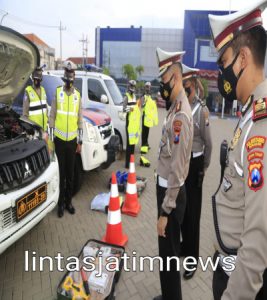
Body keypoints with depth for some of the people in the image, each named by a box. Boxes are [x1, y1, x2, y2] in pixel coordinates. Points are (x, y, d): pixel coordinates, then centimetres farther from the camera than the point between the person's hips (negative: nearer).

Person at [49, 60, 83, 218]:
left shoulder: (78, 95, 6)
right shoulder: (57, 93, 0)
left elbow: (80, 120, 7)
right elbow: (52, 117, 0)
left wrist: (80, 141, 5)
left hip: (72, 140, 2)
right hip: (59, 140, -2)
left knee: (70, 173, 10)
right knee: (60, 173, 5)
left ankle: (69, 202, 24)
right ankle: (61, 203, 18)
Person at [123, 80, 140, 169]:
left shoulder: (134, 96, 19)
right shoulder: (126, 97, -7)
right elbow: (124, 109, -16)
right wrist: (129, 109, -37)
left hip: (135, 121, 9)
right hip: (129, 121, -8)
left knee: (133, 141, 13)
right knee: (129, 142, -11)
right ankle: (127, 163, -7)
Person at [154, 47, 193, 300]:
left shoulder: (181, 115, -23)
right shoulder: (174, 109, 9)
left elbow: (177, 169, -24)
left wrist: (165, 211, -19)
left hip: (172, 193, -10)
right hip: (165, 188, 10)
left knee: (169, 254, 8)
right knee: (166, 252, 24)